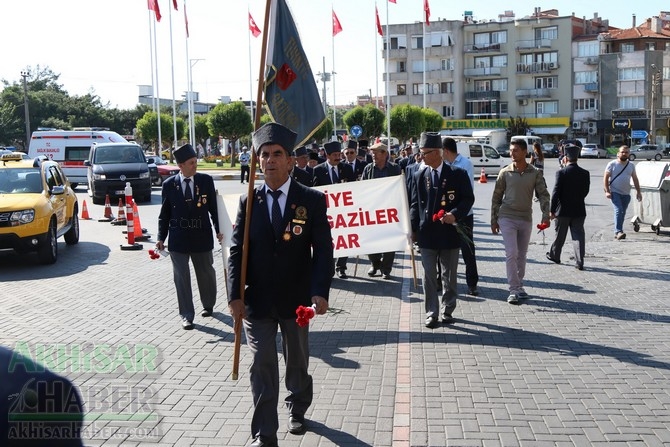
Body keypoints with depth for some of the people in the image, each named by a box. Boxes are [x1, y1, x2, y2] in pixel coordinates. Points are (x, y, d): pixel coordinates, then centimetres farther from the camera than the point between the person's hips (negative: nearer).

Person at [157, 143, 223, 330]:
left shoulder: (206, 180, -2)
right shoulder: (169, 184, -2)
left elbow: (213, 207, 2)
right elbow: (164, 214, 3)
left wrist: (218, 229, -4)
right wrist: (161, 238, 0)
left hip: (202, 237, 1)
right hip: (178, 238, -1)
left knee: (206, 273, 15)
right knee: (182, 278, 2)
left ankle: (208, 305, 38)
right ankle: (187, 315, 11)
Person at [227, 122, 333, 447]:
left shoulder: (312, 200, -5)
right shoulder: (248, 201, 0)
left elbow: (323, 250, -9)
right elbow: (237, 250, 0)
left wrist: (320, 292, -21)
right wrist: (235, 295, -10)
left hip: (296, 299, 0)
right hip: (257, 300, 0)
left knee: (297, 362, 19)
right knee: (262, 368, 0)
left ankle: (297, 409, 45)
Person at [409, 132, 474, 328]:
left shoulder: (457, 174, -4)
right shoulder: (419, 176, 4)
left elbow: (468, 198, -1)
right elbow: (414, 204, 8)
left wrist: (455, 214, -18)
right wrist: (413, 229, 2)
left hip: (449, 233, -1)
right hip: (427, 233, 2)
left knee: (449, 276, 10)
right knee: (429, 276, 4)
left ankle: (448, 311, 24)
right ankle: (431, 313, 13)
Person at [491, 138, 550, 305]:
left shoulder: (535, 173, 1)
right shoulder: (505, 172, 0)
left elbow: (543, 194, 1)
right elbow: (496, 197, 5)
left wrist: (546, 215, -13)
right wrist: (494, 220, 4)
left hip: (526, 219, 2)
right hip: (507, 218, -2)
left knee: (522, 255, 11)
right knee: (511, 254, -9)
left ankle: (519, 285, 25)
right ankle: (513, 290, -7)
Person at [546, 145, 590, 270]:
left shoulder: (561, 173, -13)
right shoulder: (585, 173, -1)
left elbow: (556, 193, -13)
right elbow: (586, 191, 7)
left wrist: (552, 210, -8)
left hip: (563, 210, -2)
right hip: (579, 210, 2)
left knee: (560, 235, 13)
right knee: (578, 235, 3)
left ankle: (554, 255, 31)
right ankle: (579, 262, -2)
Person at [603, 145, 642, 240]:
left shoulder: (631, 165, 10)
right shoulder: (612, 164, -4)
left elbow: (635, 179, 16)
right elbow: (606, 178, -5)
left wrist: (638, 192, 10)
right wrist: (607, 191, -13)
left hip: (626, 194, 5)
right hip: (615, 192, -5)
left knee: (622, 213, 8)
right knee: (618, 210, -20)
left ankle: (617, 233, 17)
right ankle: (618, 232, -26)